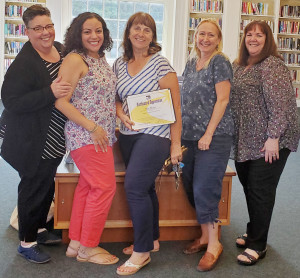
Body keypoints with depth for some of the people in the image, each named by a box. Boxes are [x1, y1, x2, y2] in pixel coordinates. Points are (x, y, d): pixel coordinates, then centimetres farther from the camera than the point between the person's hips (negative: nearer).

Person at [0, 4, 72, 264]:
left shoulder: (61, 49, 4)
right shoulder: (24, 63, -21)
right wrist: (50, 93, -33)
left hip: (56, 139, 8)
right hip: (34, 142, -8)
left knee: (47, 184, 20)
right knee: (34, 187, 3)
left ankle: (40, 227, 40)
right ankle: (27, 243, 20)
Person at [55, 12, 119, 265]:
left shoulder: (101, 59, 13)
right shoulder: (75, 59, -12)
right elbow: (61, 101, -17)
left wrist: (121, 118, 9)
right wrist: (93, 127, -18)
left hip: (102, 135, 8)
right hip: (85, 136, -8)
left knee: (88, 187, 12)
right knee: (105, 187, -6)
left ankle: (76, 242, 24)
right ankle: (88, 247, 9)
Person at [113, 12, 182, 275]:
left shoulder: (160, 63, -7)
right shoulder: (119, 64, 10)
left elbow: (174, 106, -9)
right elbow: (116, 98, 17)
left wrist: (176, 143, -11)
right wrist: (121, 113, -6)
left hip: (154, 134, -6)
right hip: (128, 135, 6)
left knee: (134, 187, -13)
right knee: (145, 187, 13)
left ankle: (142, 251, 0)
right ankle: (152, 240, 29)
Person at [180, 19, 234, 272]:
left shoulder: (220, 62, -6)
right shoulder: (191, 63, 15)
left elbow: (222, 100, -12)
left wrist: (208, 134, -16)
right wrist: (183, 131, 13)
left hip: (214, 137, -7)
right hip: (190, 136, 7)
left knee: (204, 189, -9)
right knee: (192, 188, 8)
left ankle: (214, 244, 5)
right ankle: (205, 236, 23)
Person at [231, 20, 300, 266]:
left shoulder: (272, 65, -11)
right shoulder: (238, 66, 13)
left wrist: (273, 137, -22)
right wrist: (234, 134, 17)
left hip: (267, 143, -7)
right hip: (245, 142, 7)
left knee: (260, 190, -1)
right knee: (249, 186, 13)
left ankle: (257, 245, 11)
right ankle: (254, 232, 31)